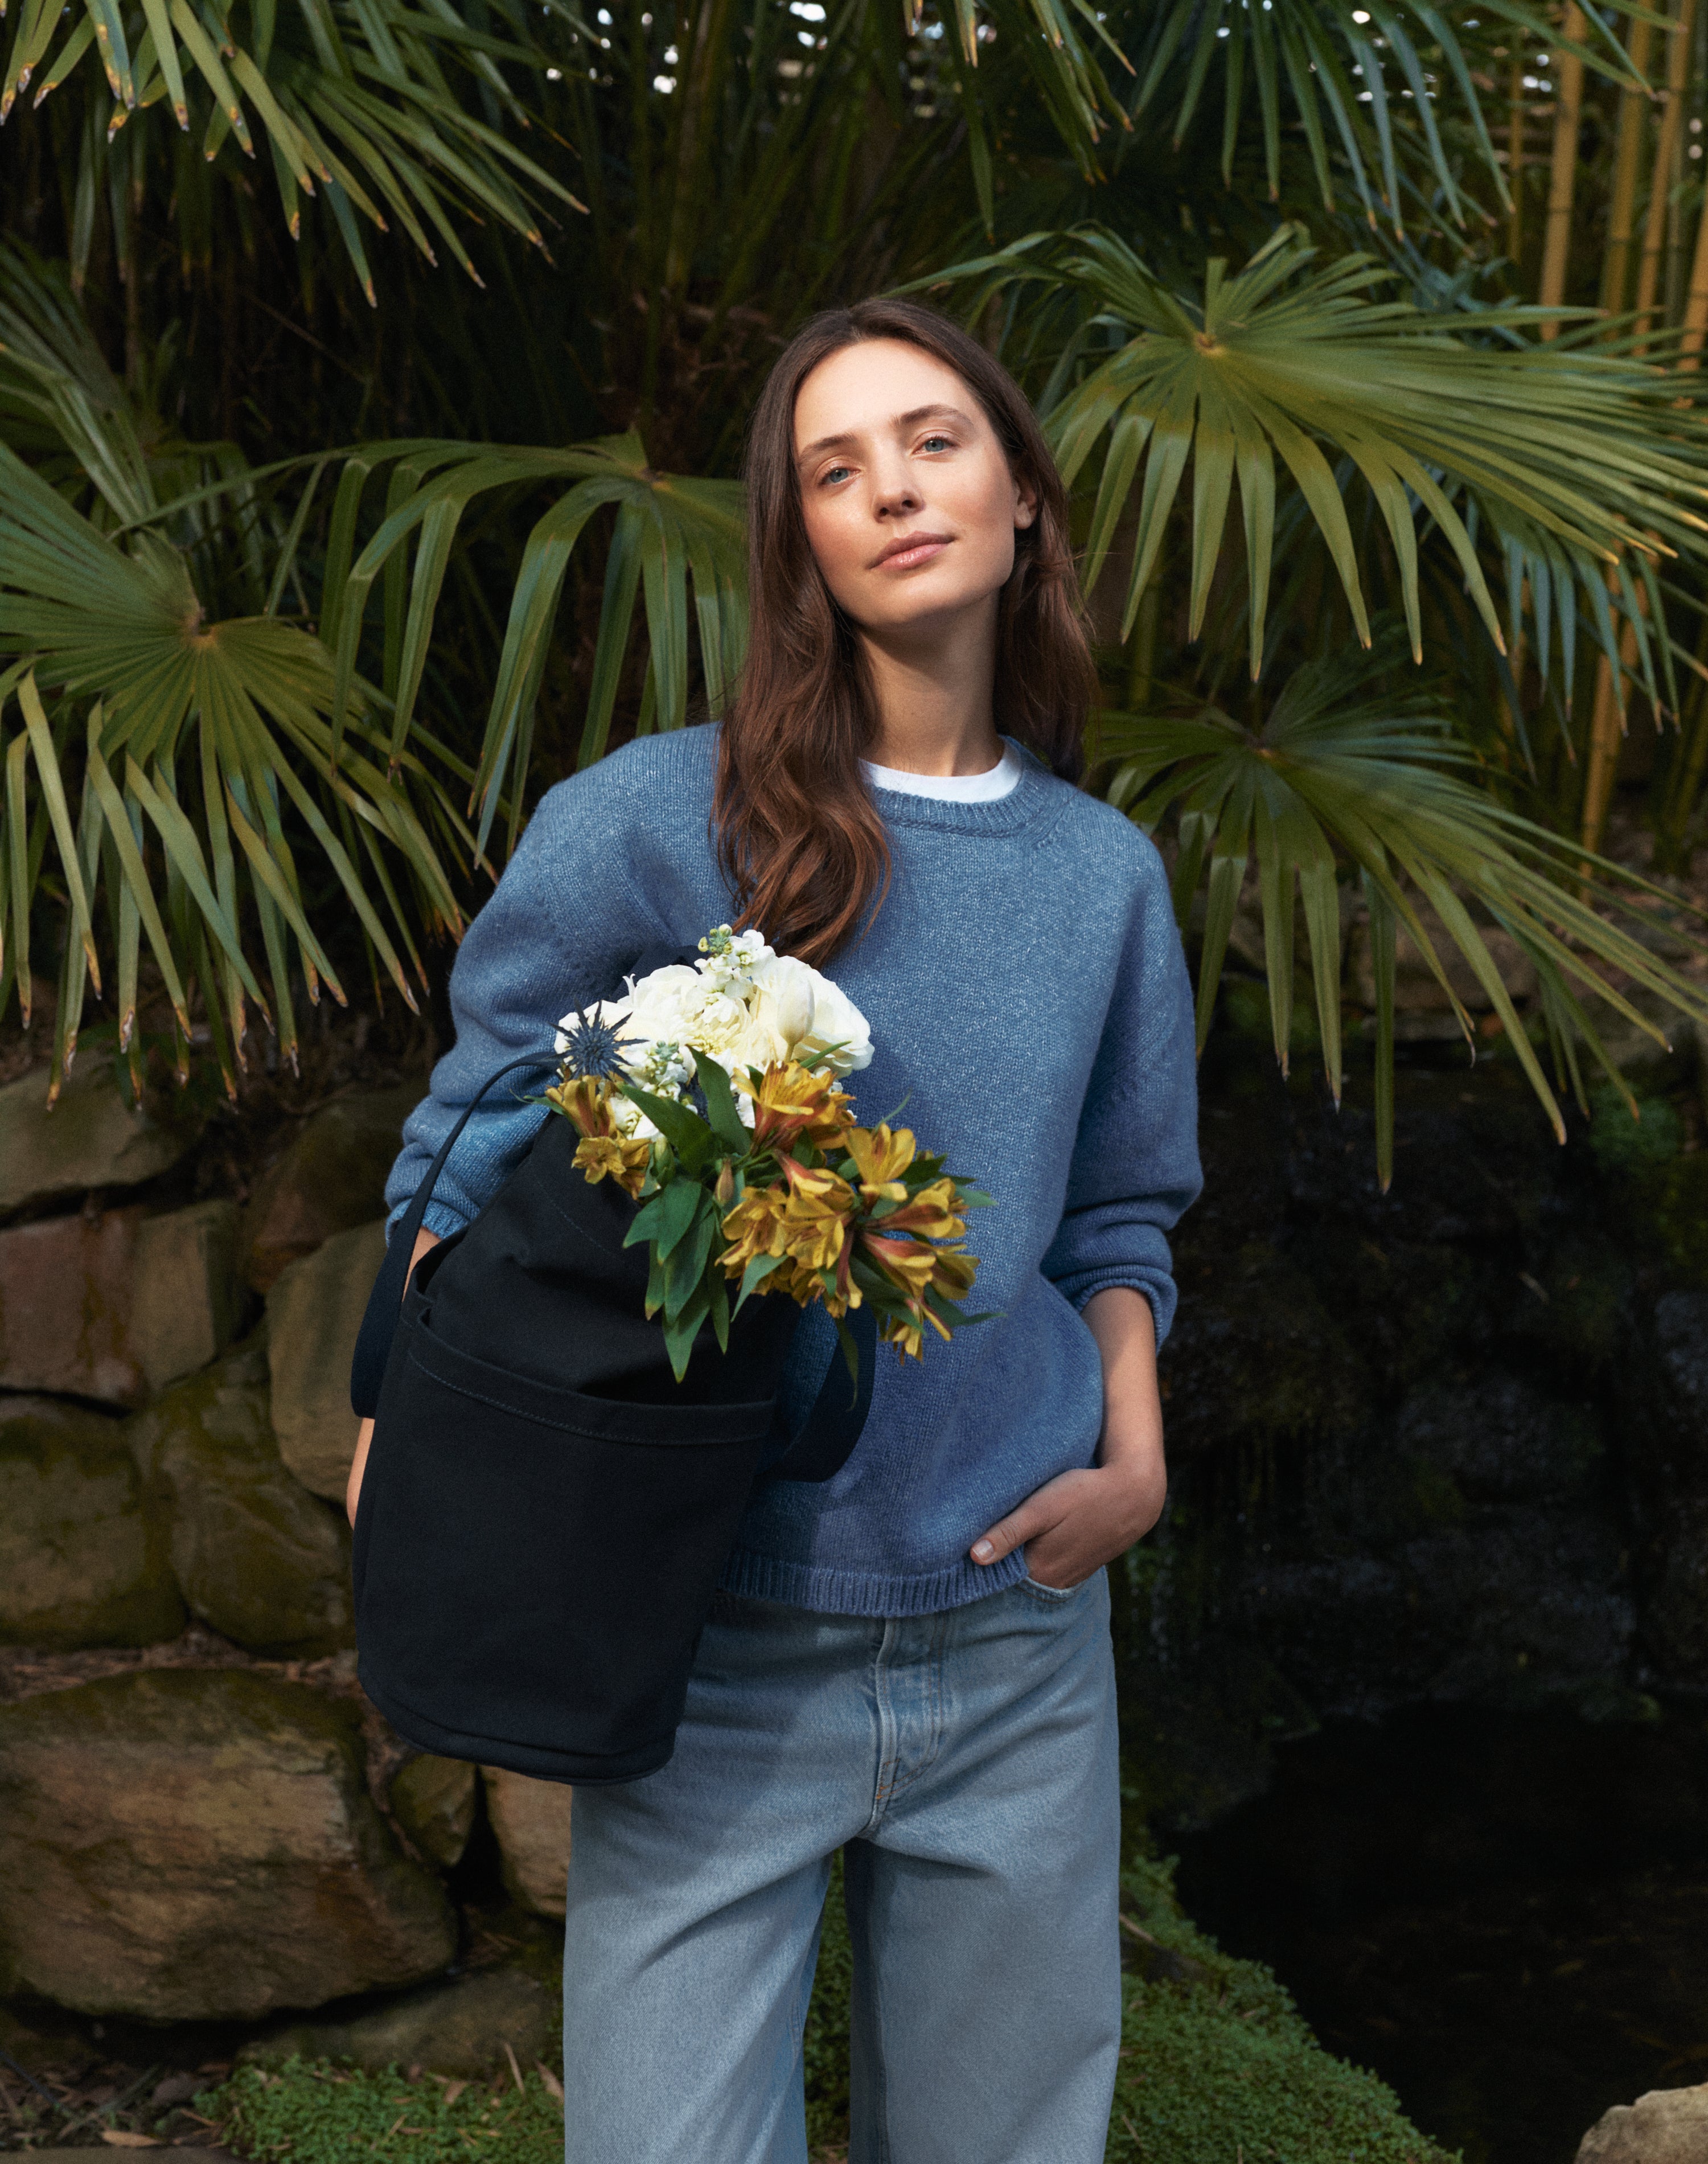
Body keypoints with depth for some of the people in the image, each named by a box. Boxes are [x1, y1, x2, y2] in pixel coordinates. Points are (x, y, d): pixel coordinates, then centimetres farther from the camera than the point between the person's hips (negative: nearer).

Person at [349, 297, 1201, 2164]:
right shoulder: (653, 820, -7)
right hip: (717, 1648, -3)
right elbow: (471, 1155, 1)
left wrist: (1134, 1453, 1)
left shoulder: (1104, 871, 6)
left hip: (1017, 1631, 4)